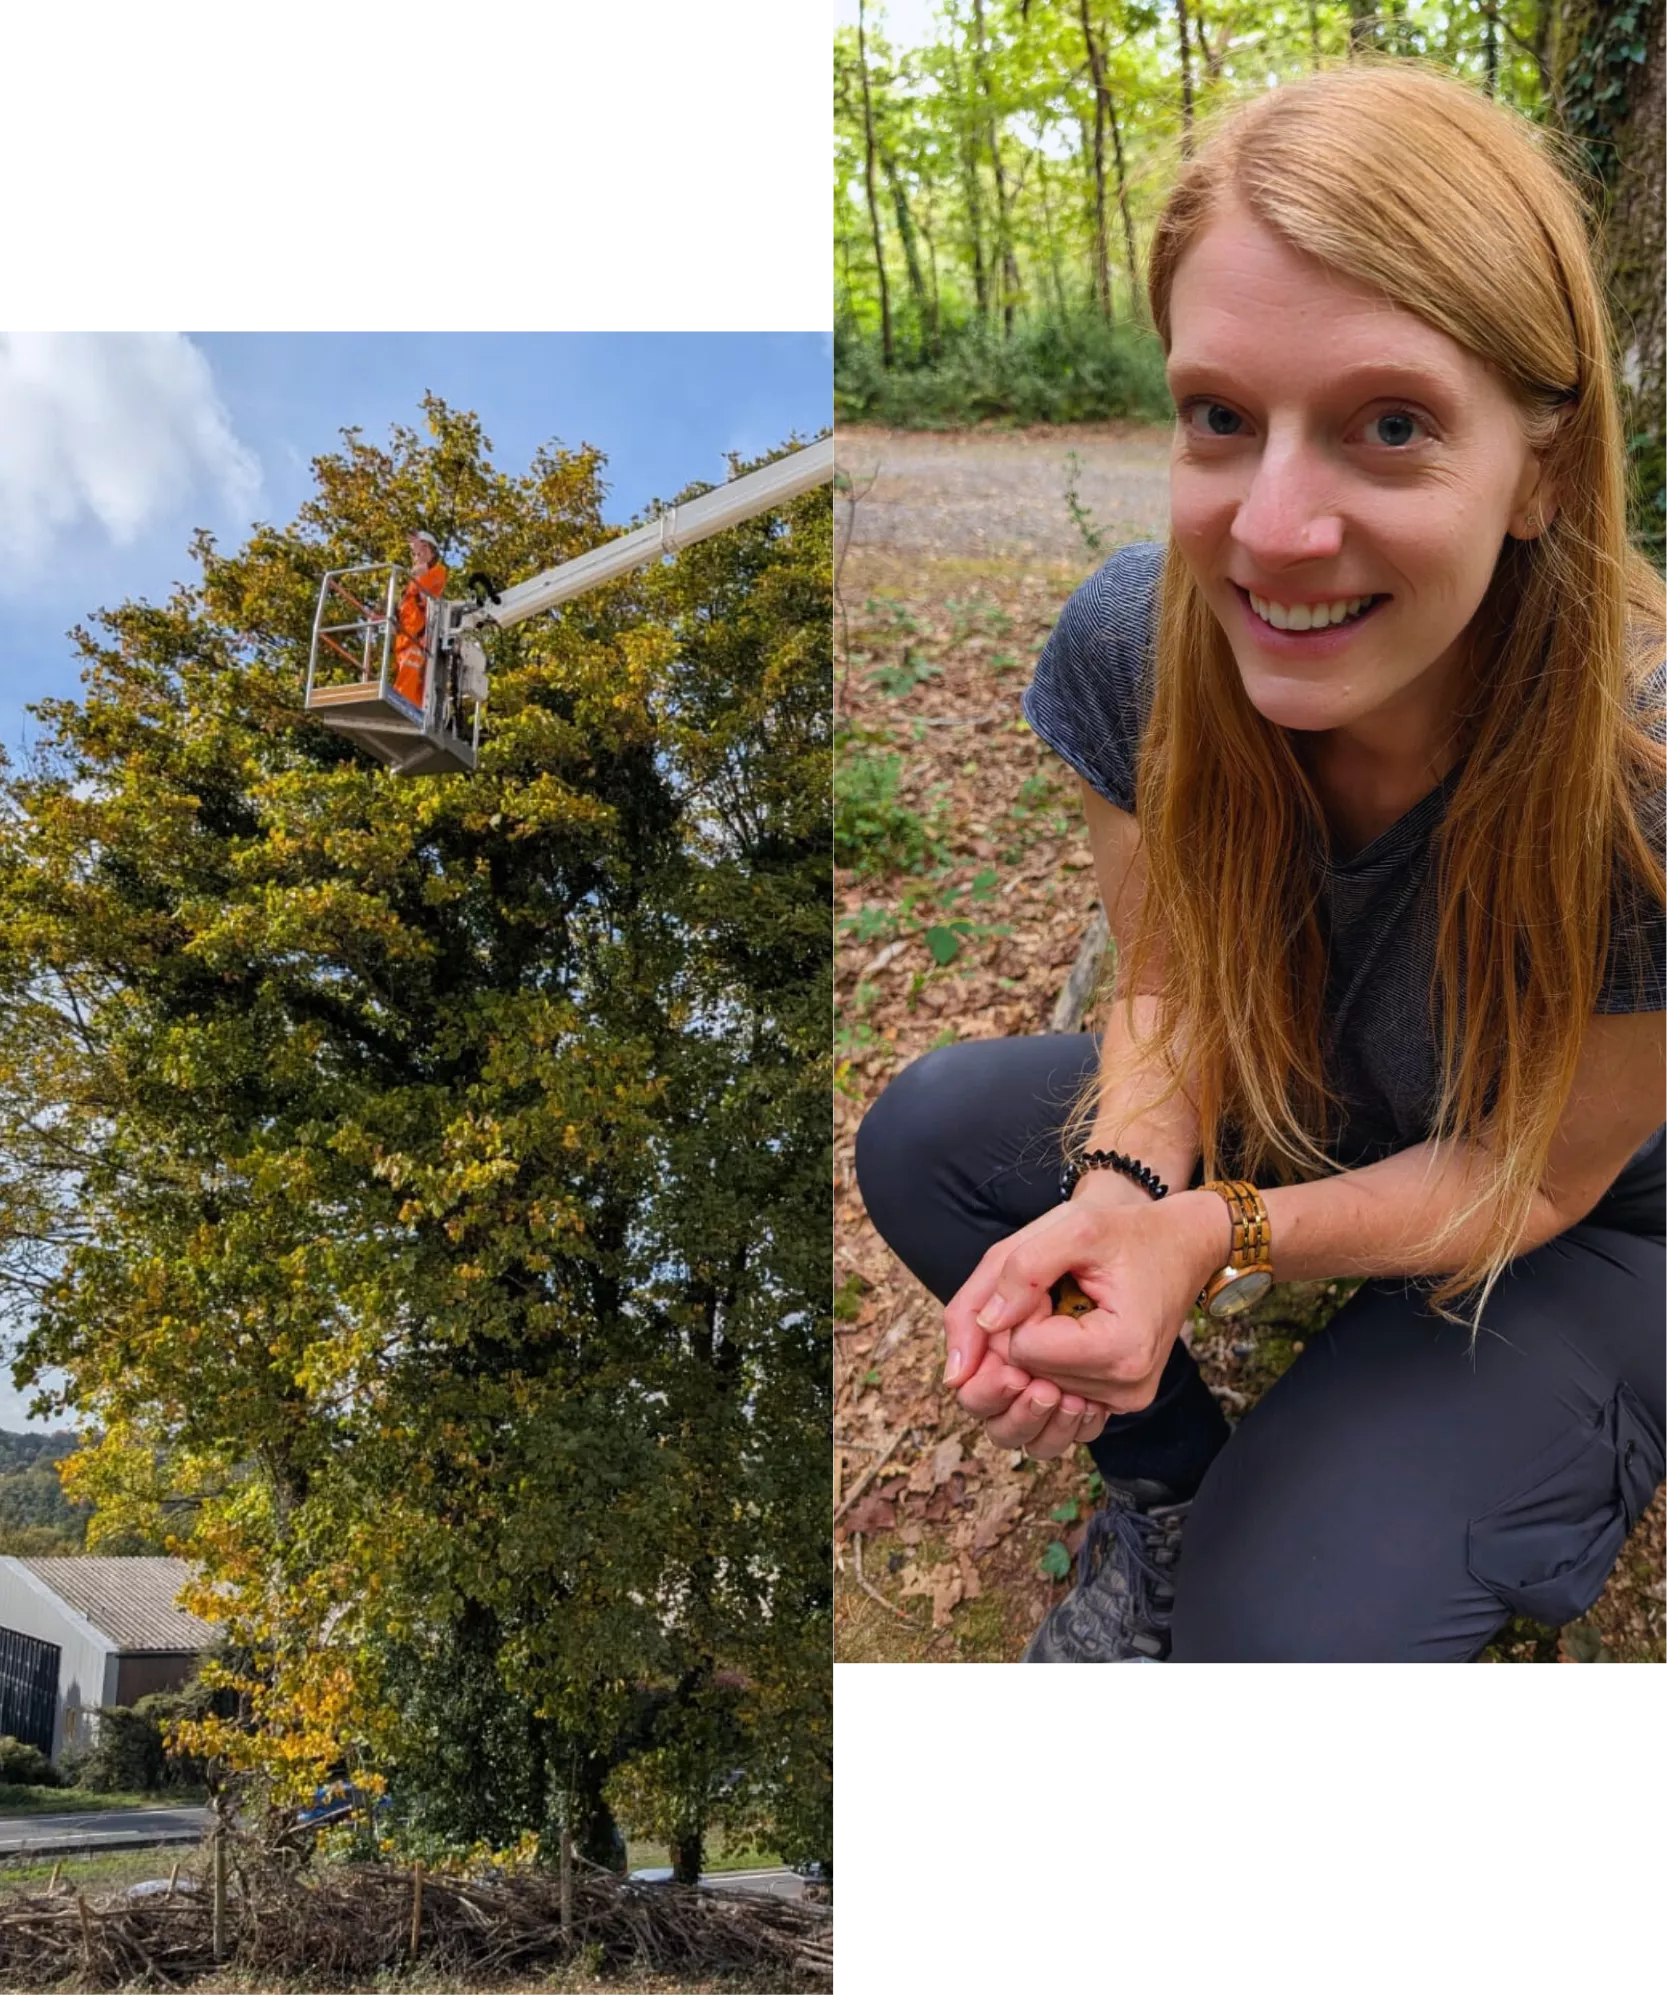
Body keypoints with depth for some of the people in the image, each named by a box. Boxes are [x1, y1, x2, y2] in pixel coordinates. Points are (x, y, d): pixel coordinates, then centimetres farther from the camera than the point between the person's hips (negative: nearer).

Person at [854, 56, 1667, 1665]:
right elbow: (1169, 986, -9)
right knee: (925, 1137, -10)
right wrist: (1121, 1189, -31)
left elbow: (1534, 1172, -21)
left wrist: (1210, 1242, -37)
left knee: (1286, 1623, -21)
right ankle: (1170, 1487, 11)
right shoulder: (1133, 642, -24)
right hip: (1287, 1111, 5)